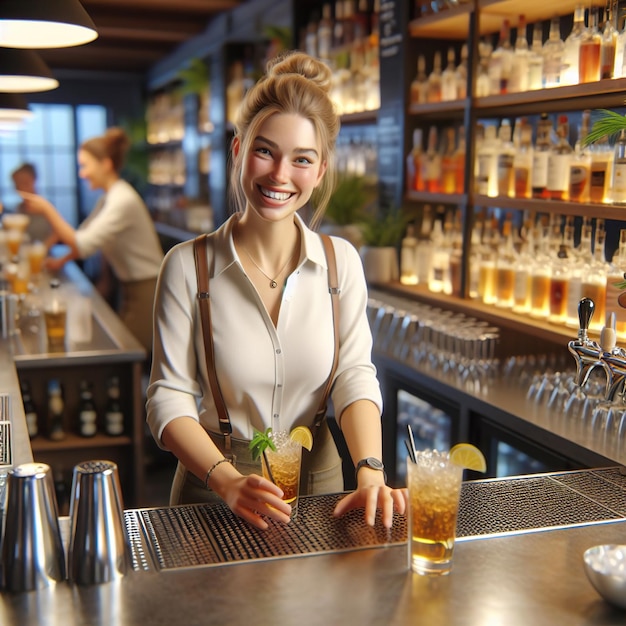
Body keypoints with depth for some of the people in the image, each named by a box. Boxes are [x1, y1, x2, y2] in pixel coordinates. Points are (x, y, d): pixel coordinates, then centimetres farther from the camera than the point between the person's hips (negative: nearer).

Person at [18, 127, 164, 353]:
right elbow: (85, 235, 16)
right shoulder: (109, 198, 9)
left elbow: (83, 245, -24)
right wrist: (60, 262, 5)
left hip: (147, 292, -9)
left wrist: (47, 210, -19)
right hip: (131, 288, 9)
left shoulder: (123, 200, -21)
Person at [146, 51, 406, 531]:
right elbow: (170, 396, -8)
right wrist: (228, 482, -23)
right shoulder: (187, 266, -5)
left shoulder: (341, 261, 2)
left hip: (319, 487, 2)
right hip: (212, 497, -1)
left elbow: (355, 375, -6)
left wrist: (370, 473, -22)